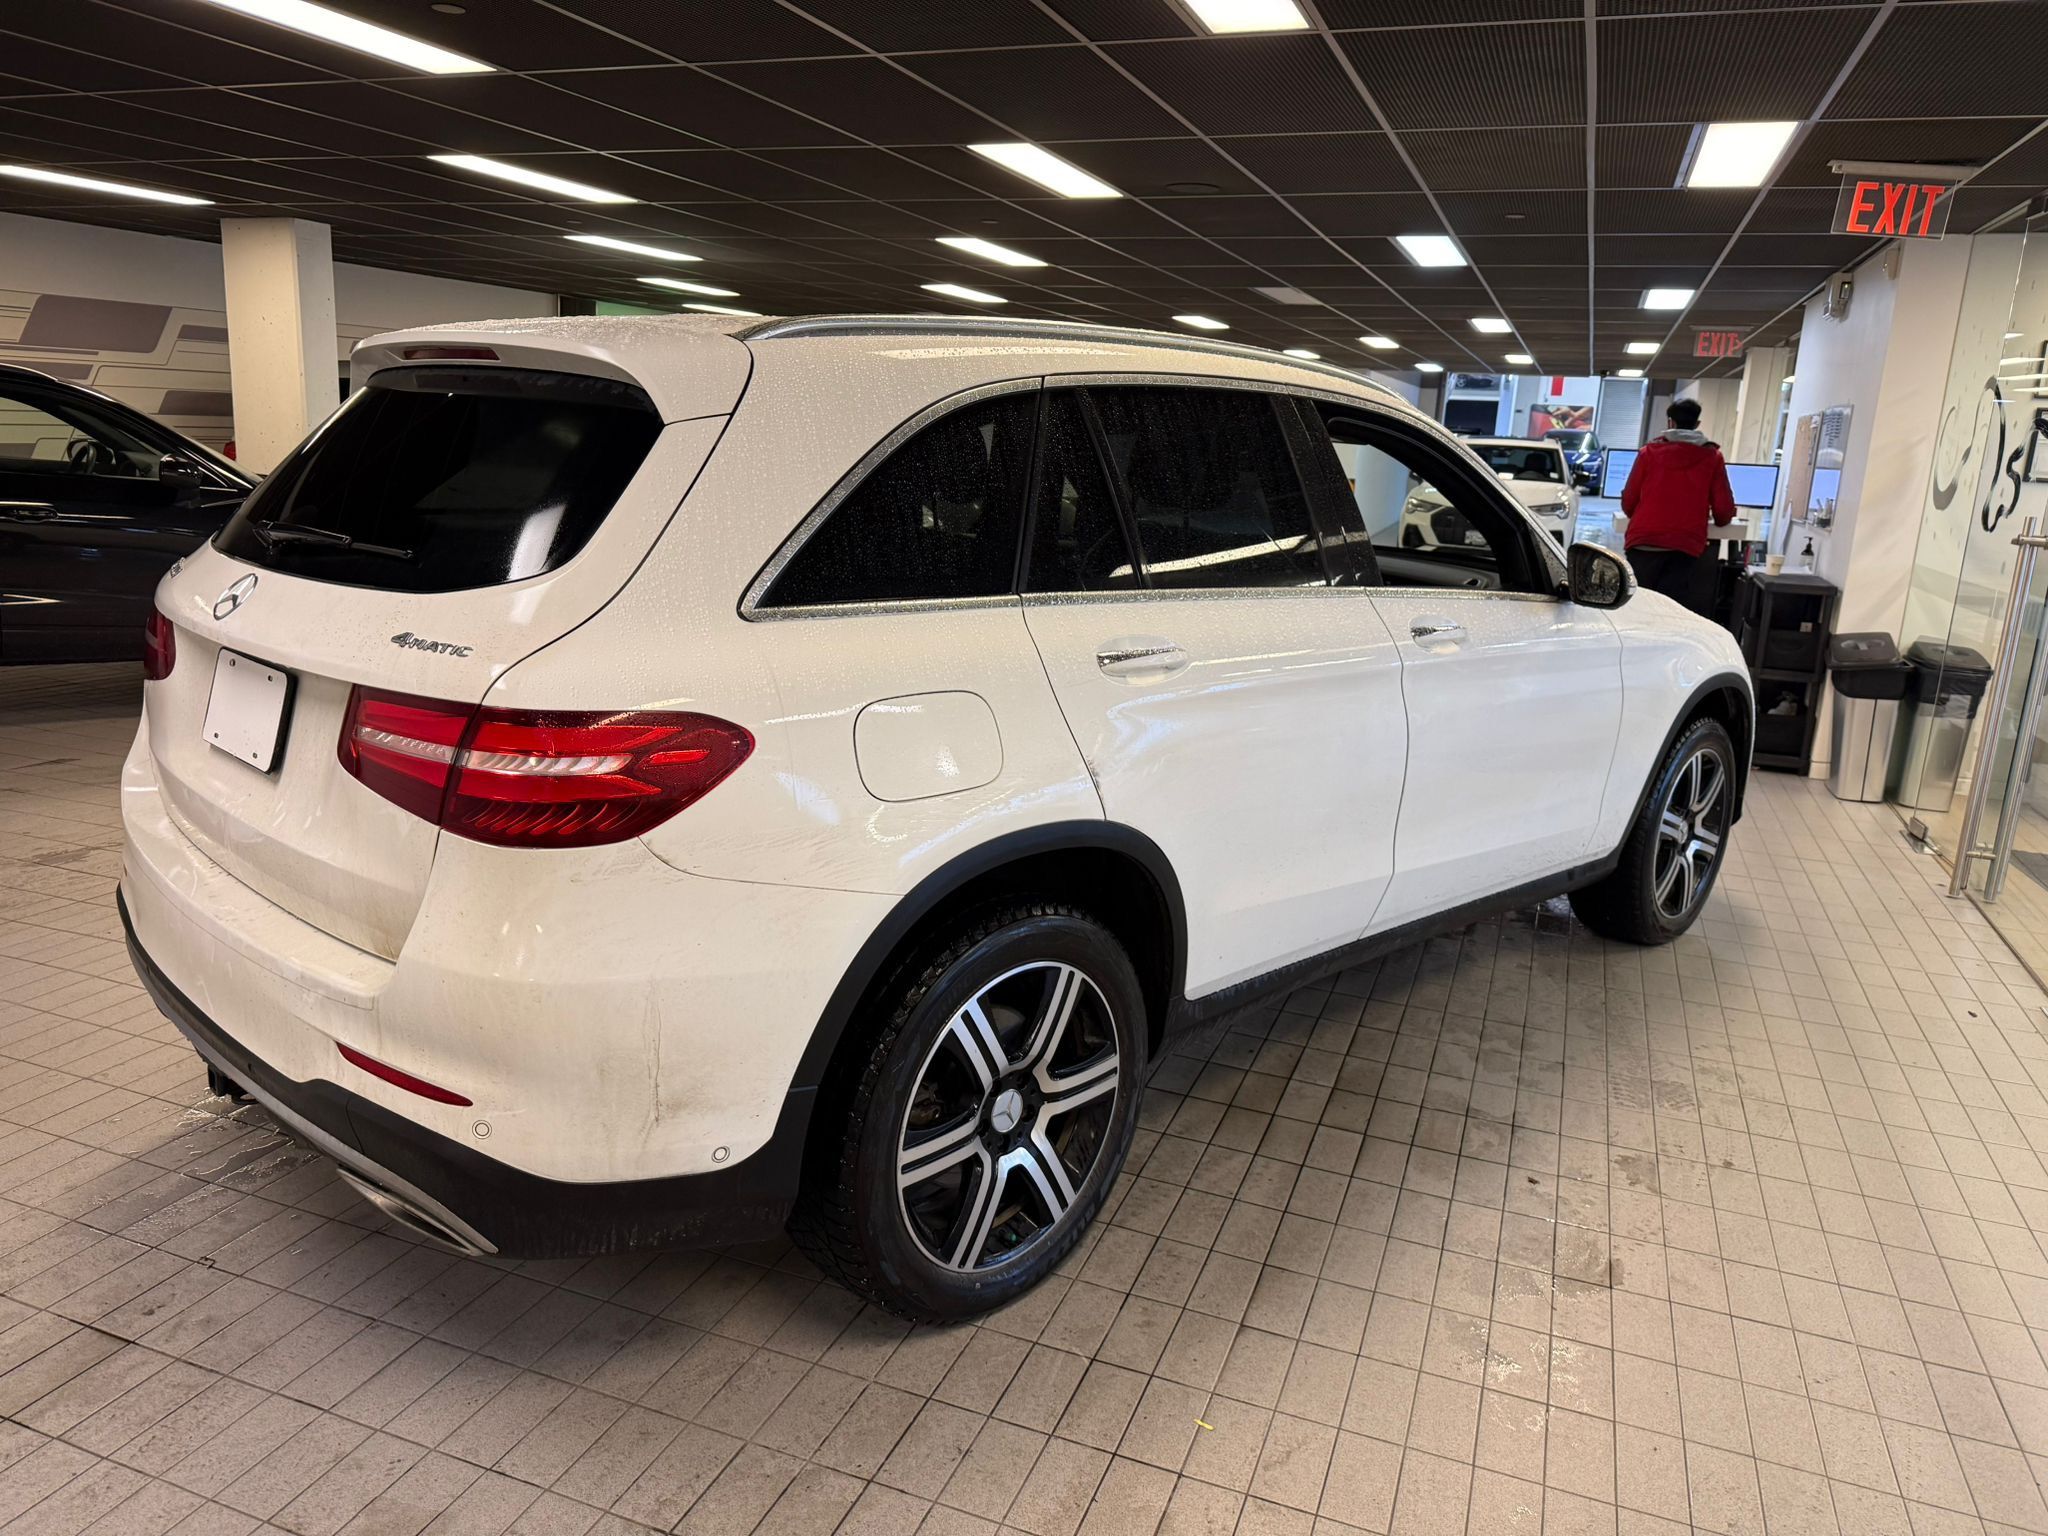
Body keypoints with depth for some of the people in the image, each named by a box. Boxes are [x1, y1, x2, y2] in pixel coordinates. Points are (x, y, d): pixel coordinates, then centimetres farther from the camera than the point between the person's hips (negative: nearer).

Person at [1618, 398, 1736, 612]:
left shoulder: (1649, 451, 8)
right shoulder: (1713, 457, 7)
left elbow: (1628, 502, 10)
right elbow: (1724, 510, 7)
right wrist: (1720, 520, 30)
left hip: (1643, 545, 1)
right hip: (1684, 549, -1)